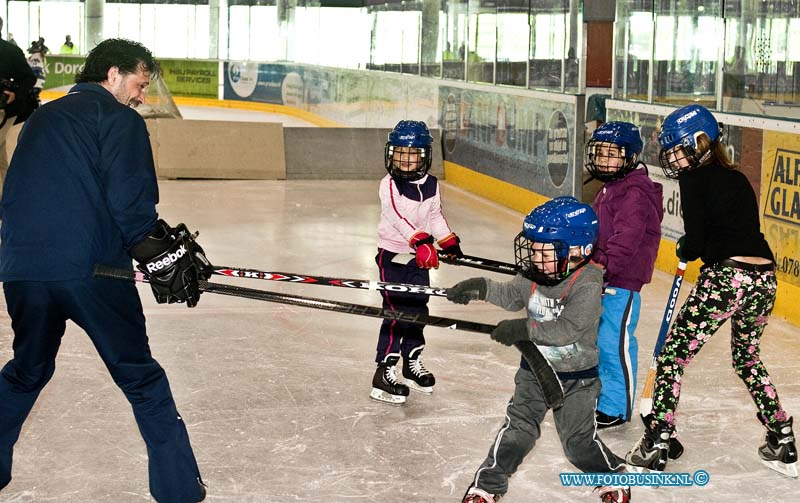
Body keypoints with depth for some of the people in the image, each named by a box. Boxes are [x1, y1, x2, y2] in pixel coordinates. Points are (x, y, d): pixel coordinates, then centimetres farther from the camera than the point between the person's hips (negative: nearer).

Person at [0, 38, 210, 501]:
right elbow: (129, 200, -13)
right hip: (89, 268, -6)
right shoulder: (118, 117, 1)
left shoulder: (41, 118, 23)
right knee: (140, 377, 4)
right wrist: (160, 254, -5)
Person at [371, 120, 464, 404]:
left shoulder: (431, 186, 5)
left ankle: (413, 364, 31)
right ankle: (384, 373, -8)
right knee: (397, 313, -12)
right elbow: (399, 218, -27)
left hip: (419, 260, 6)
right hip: (392, 256, -6)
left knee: (418, 311, 14)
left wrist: (449, 243, 14)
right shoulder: (389, 186, -14)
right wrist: (421, 242, -38)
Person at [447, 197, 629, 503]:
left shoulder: (586, 286, -25)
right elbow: (511, 296, 10)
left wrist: (526, 329, -37)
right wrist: (481, 288, -6)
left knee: (578, 440, 3)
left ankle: (615, 477, 28)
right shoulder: (534, 275, -5)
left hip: (577, 377, -5)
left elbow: (569, 328, -33)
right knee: (517, 428, 0)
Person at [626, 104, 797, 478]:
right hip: (764, 276, 8)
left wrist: (685, 251, 14)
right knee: (747, 358, 27)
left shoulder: (694, 179, -2)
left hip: (726, 275, -8)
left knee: (672, 356, 4)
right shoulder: (737, 178, 21)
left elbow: (696, 239, -7)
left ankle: (656, 446, 1)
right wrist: (693, 250, 18)